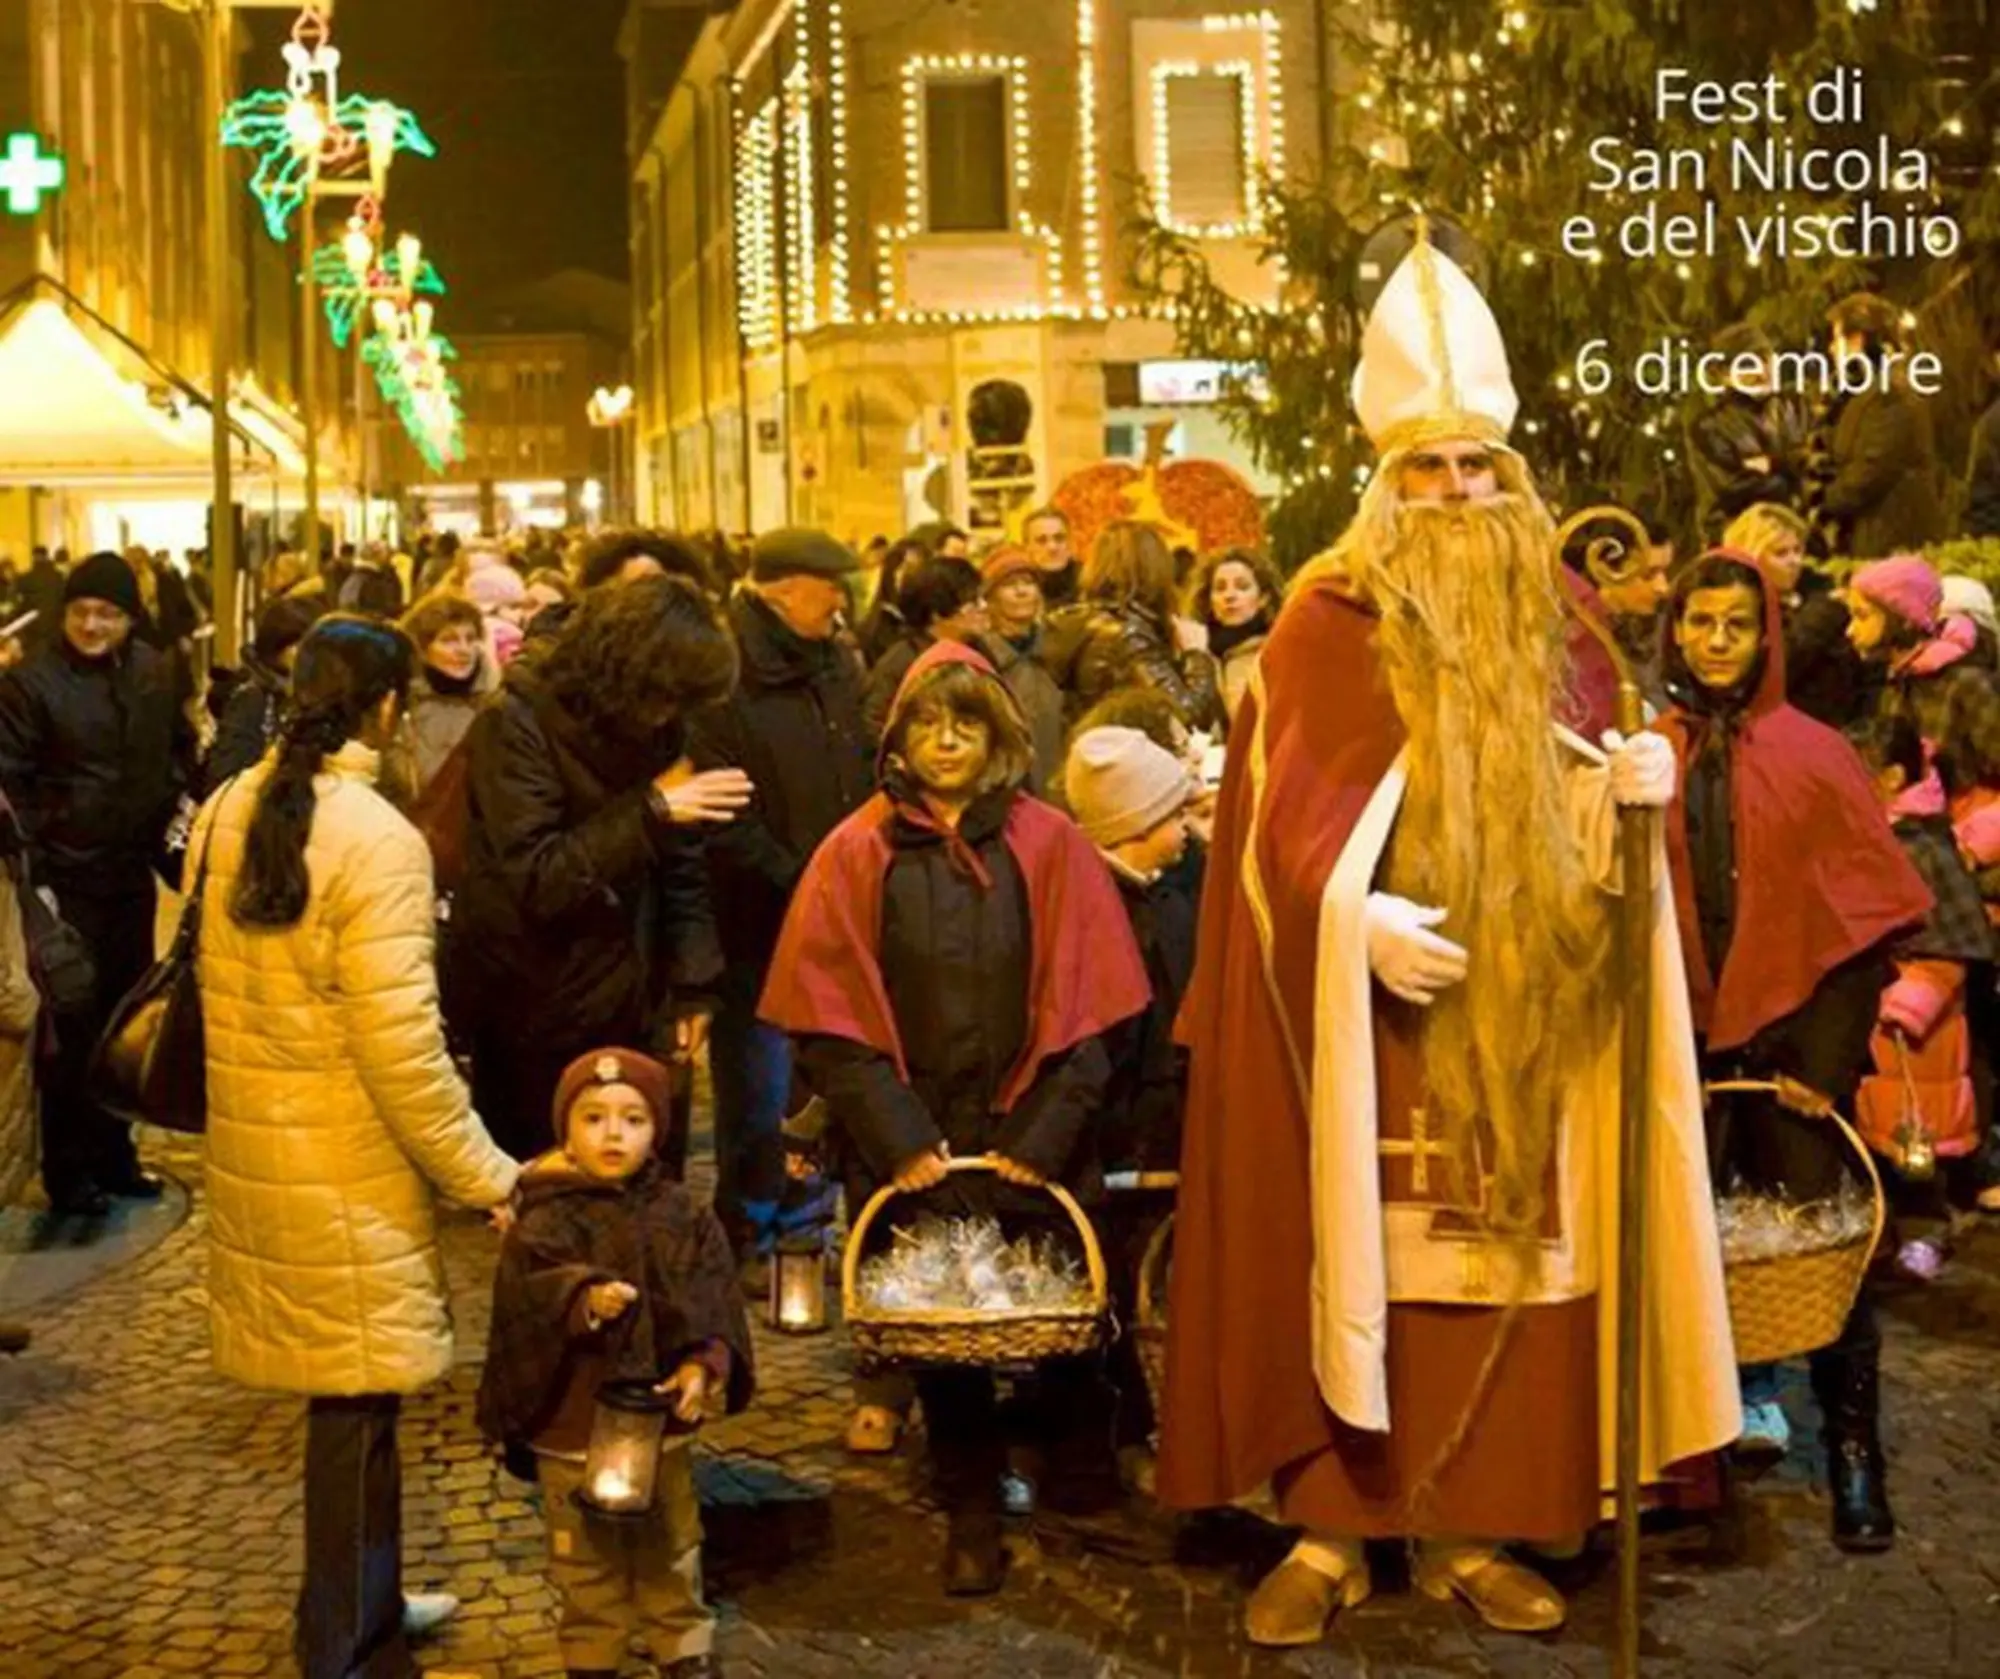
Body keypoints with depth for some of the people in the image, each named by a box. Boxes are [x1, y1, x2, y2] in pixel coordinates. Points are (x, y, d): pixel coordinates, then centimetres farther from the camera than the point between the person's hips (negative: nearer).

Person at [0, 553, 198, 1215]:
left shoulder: (156, 673, 2)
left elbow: (181, 750, 16)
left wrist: (169, 811, 2)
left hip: (132, 872, 6)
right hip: (65, 880, -5)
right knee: (72, 1026, 2)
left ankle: (113, 1153, 31)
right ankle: (66, 1169, 15)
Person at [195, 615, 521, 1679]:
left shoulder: (226, 814, 3)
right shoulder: (377, 840, -19)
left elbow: (202, 971, 12)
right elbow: (398, 1046, -21)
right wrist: (487, 1176, -13)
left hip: (249, 1145, 7)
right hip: (344, 1168, -7)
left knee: (342, 1393, 19)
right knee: (357, 1403, 5)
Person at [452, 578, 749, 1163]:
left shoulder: (657, 727, 3)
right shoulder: (516, 725, -14)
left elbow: (681, 865, 9)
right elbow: (536, 880, -22)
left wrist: (693, 984, 2)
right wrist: (651, 811, -28)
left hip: (621, 1009, 5)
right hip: (530, 1013, -5)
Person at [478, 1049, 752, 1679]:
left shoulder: (682, 1217, -1)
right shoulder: (546, 1221, -12)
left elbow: (715, 1300, -2)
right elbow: (531, 1293, -27)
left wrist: (704, 1366, -16)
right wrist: (584, 1300, -46)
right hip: (575, 1422, -3)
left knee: (671, 1549, 19)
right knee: (586, 1556, 12)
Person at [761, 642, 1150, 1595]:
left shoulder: (1047, 846, 2)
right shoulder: (857, 854, 3)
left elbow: (1083, 1006, -1)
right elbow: (829, 1016, -2)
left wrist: (1043, 1133, -10)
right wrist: (898, 1138, -10)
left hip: (1028, 1146, 0)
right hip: (912, 1148, 1)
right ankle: (973, 1515, 19)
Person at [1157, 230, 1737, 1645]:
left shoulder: (1541, 617, 10)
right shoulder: (1327, 620, -5)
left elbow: (1559, 793, 16)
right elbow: (1289, 811, -12)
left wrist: (1626, 777, -7)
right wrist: (1359, 917, -29)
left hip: (1515, 1013, 5)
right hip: (1371, 1011, -4)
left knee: (1499, 1253, 6)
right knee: (1357, 1256, -1)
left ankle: (1464, 1528, 16)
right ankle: (1331, 1531, 8)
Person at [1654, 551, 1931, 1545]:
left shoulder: (1812, 754, -1)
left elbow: (1874, 910, -3)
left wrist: (1829, 1055, -9)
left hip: (1791, 1031, -2)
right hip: (1685, 1033, 2)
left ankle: (1853, 1461, 7)